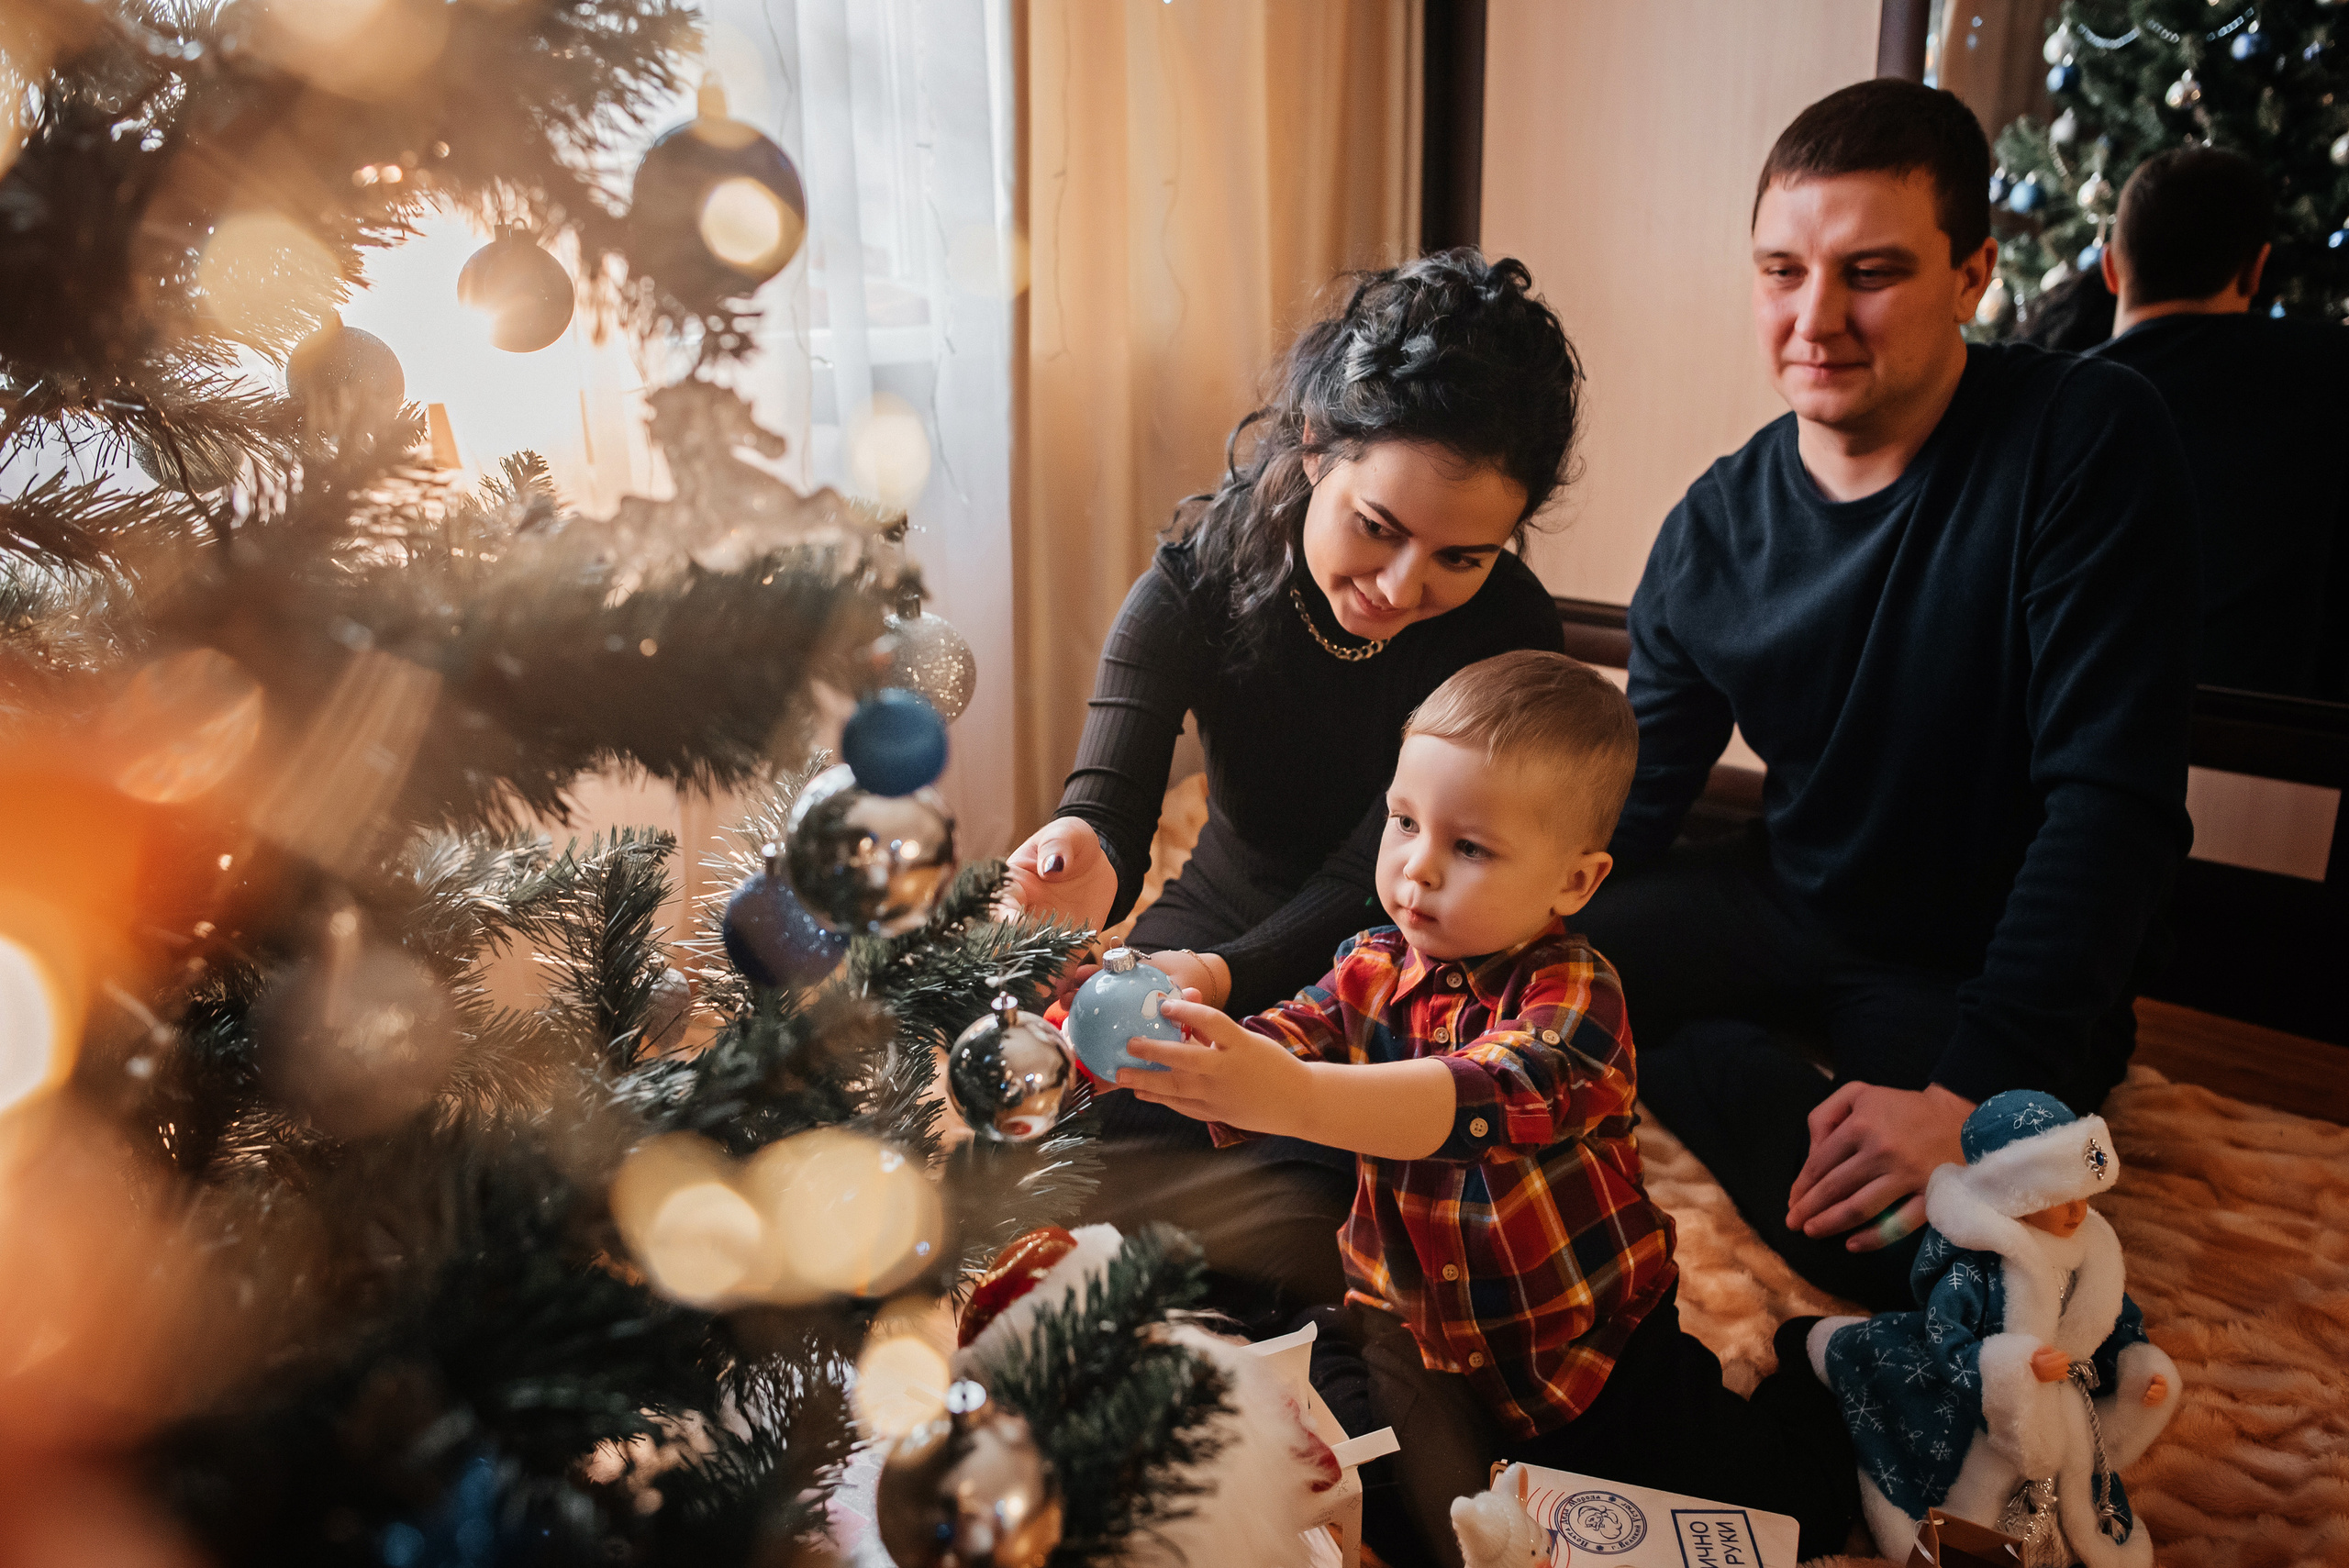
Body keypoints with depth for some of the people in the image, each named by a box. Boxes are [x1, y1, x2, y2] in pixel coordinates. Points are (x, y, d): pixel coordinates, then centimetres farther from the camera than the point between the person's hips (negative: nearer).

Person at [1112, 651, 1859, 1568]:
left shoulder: (1574, 996, -22)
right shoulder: (1372, 968, -4)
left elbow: (1482, 1101, -40)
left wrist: (1292, 1097, -55)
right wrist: (1172, 1045, -35)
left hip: (1593, 1344, -3)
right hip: (1414, 1336, 3)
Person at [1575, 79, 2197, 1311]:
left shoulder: (2088, 442, -18)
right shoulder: (1715, 529, -6)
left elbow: (2115, 803, -22)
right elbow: (1633, 804, 0)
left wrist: (1975, 1095, -28)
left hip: (1994, 968, -2)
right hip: (1782, 908, 3)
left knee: (1911, 1245, -30)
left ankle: (1735, 1080, -4)